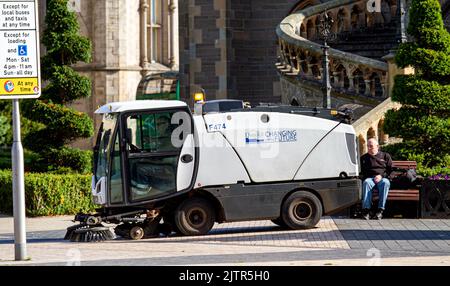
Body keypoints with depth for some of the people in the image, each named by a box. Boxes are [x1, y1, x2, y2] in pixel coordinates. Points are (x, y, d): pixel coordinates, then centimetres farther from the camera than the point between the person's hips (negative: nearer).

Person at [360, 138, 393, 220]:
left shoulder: (385, 156, 21)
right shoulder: (364, 158, 25)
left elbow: (391, 170, 12)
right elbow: (361, 171, 18)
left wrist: (382, 176, -6)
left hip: (383, 178, -1)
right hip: (369, 178, 1)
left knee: (385, 183, -38)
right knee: (366, 182, -37)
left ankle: (380, 210, -42)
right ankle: (366, 209, -44)